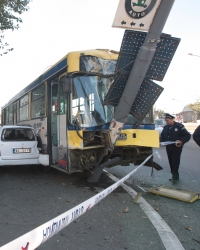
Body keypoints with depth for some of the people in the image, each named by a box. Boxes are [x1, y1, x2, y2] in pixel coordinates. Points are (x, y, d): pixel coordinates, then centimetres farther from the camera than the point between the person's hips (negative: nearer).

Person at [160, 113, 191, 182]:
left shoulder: (179, 126, -9)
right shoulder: (165, 127, 8)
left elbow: (188, 135, -9)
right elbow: (162, 136, 19)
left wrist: (182, 141, -23)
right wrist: (162, 142, 0)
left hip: (177, 147, -6)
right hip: (168, 147, 6)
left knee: (175, 161, -10)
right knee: (171, 161, 9)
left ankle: (175, 176, -4)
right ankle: (175, 176, 20)